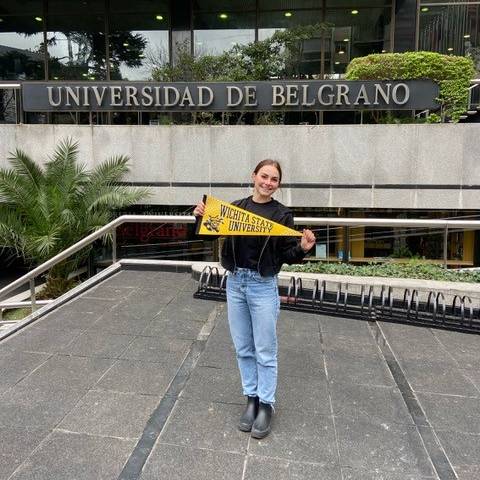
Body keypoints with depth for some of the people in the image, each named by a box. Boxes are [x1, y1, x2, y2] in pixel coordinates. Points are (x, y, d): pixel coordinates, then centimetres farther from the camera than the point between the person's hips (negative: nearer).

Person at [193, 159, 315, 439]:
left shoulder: (282, 214, -4)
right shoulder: (235, 207, 4)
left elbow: (288, 256, -4)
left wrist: (303, 248, -24)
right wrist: (201, 217, -8)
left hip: (263, 287, -3)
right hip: (235, 283, 4)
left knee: (265, 352, 6)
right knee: (243, 349, 14)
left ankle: (267, 405, 23)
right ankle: (252, 398, 30)